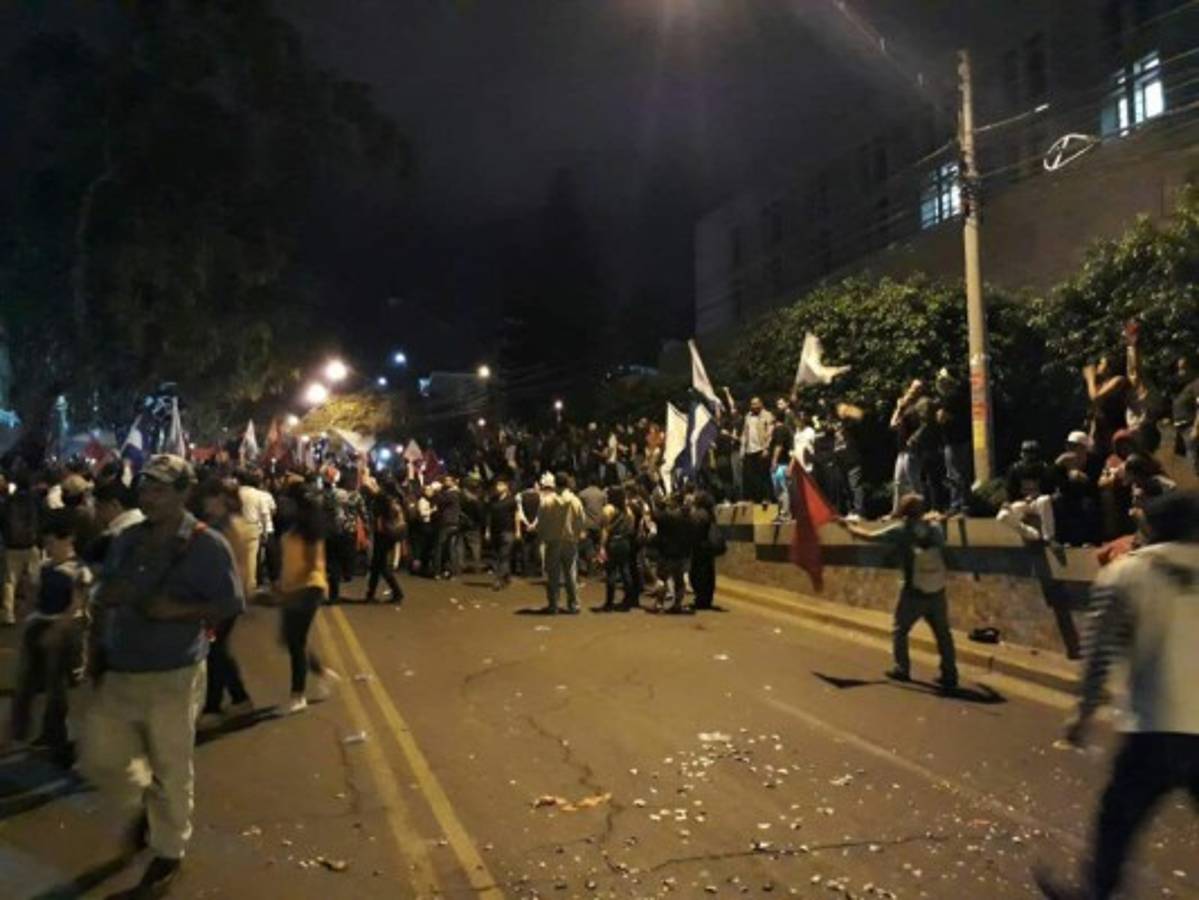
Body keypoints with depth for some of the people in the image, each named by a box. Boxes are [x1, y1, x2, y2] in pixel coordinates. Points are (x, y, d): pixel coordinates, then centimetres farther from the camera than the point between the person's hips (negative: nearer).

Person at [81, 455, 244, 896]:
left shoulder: (207, 545, -11)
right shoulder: (127, 540, 5)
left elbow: (231, 604, -11)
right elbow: (103, 598, 14)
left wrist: (177, 610, -22)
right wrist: (99, 648, 3)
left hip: (173, 677, -5)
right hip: (117, 672, 5)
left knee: (170, 771, 8)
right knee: (98, 760, 14)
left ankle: (168, 852, 30)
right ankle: (147, 801, 43)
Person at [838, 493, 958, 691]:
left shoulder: (900, 530, -10)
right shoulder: (935, 529, -3)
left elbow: (869, 536, -3)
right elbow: (942, 551, 13)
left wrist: (849, 526, 12)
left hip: (913, 593, -3)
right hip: (937, 593, 3)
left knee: (899, 630, 17)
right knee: (943, 633, 12)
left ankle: (902, 669, 21)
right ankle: (950, 675, 13)